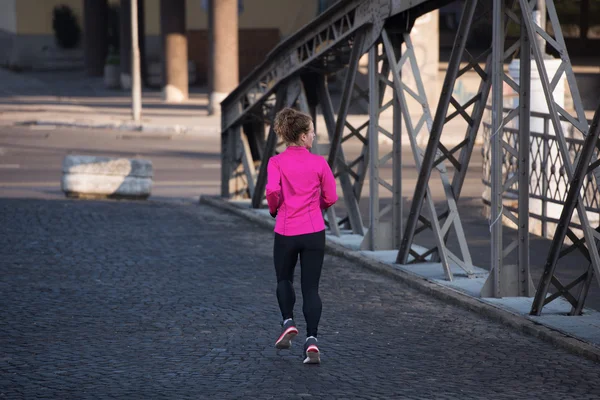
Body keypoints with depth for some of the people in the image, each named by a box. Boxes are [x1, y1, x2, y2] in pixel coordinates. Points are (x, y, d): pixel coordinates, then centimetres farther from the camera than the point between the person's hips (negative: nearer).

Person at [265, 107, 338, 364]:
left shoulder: (276, 162, -4)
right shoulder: (319, 163, -2)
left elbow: (272, 191, -18)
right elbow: (331, 199, 2)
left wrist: (274, 209, 3)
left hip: (285, 232, 0)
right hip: (314, 233, 0)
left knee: (284, 280, 25)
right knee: (311, 288, 4)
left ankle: (288, 322, 5)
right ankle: (311, 340, -11)